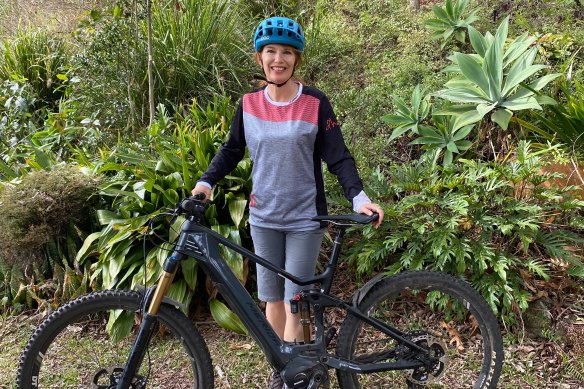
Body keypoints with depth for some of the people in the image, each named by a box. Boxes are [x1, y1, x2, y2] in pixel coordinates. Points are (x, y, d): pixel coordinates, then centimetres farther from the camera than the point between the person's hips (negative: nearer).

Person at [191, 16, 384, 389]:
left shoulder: (315, 103, -8)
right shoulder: (249, 104, 1)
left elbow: (338, 157, -9)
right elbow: (232, 150, 11)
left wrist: (359, 197, -24)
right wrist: (206, 181, -5)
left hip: (305, 219, -3)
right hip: (264, 218, 3)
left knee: (294, 303, -1)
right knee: (272, 299, 11)